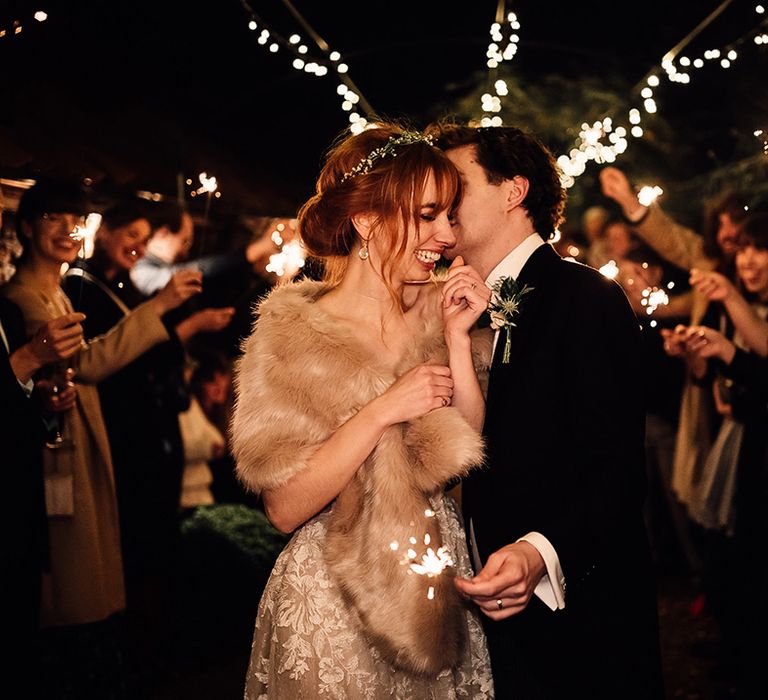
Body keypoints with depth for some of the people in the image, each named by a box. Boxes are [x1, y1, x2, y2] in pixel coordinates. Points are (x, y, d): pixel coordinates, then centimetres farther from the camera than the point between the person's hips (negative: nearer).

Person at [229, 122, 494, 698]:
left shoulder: (435, 316, 2)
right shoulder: (292, 335, -12)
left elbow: (471, 460, -4)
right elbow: (285, 508, -17)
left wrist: (457, 340, -12)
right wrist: (379, 414, -23)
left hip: (438, 593, 5)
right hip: (332, 605, -5)